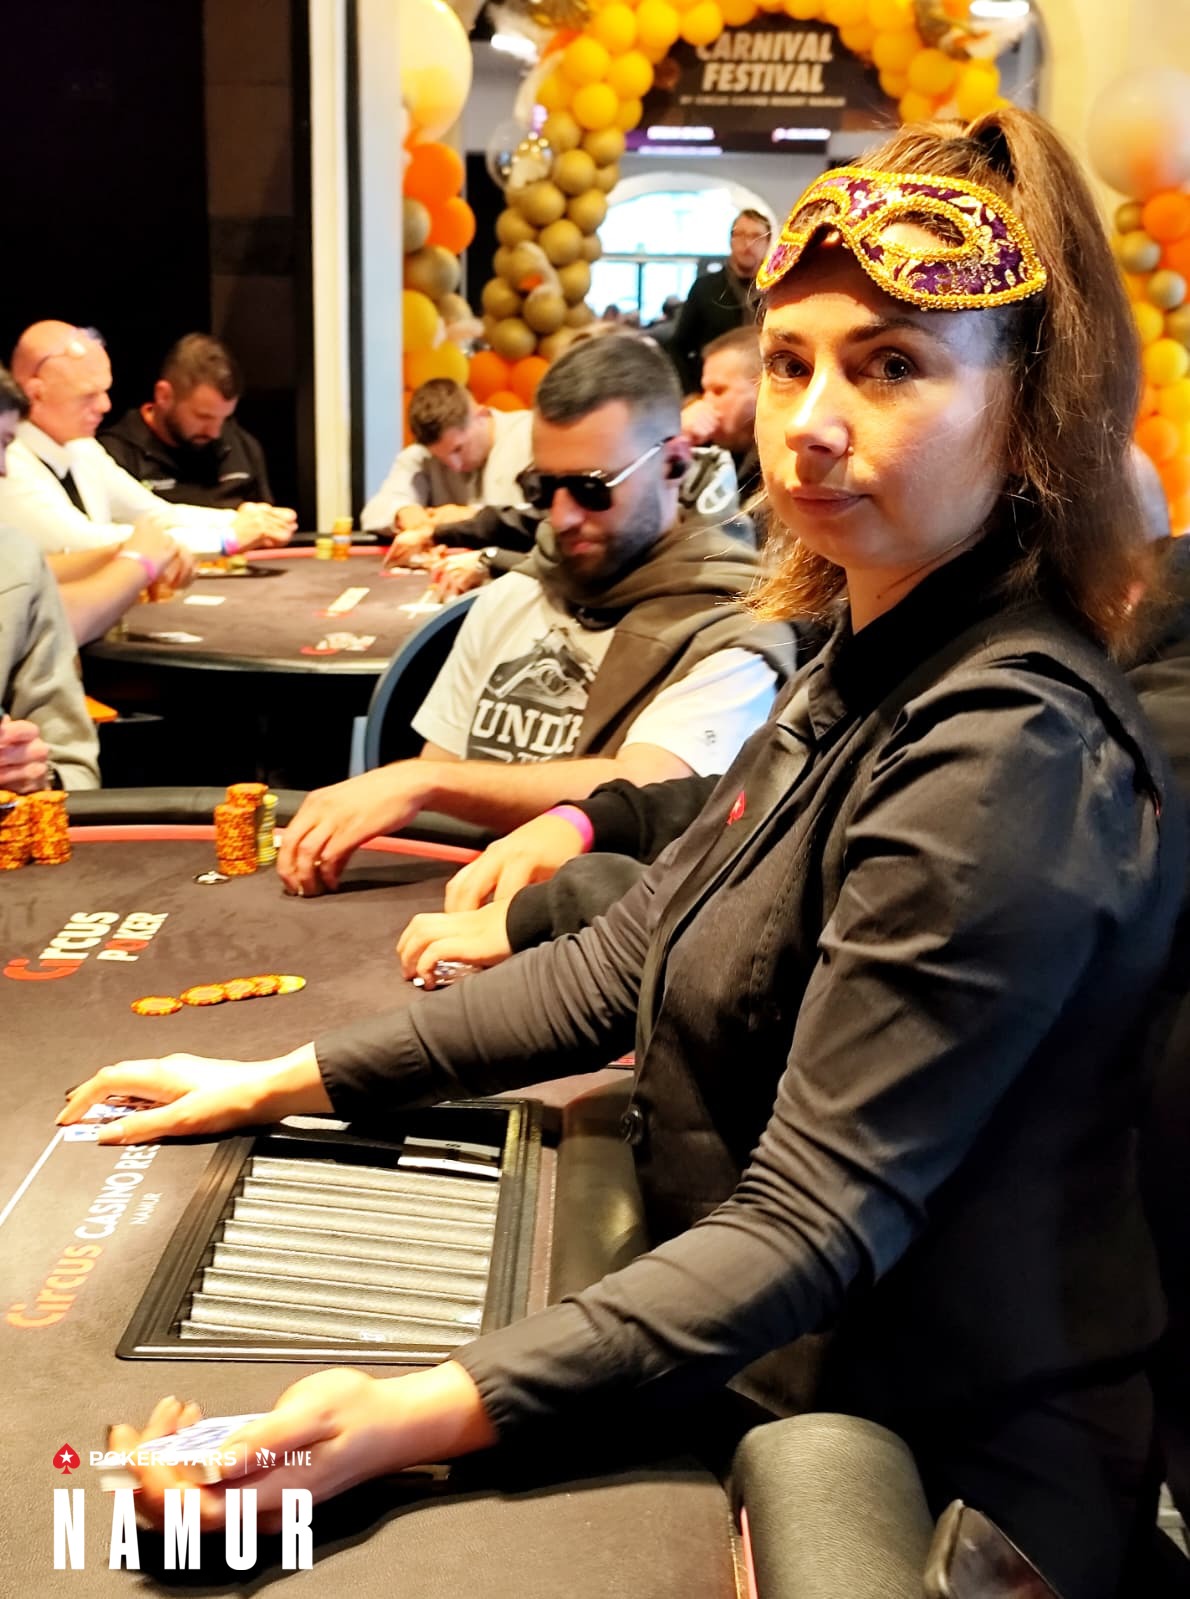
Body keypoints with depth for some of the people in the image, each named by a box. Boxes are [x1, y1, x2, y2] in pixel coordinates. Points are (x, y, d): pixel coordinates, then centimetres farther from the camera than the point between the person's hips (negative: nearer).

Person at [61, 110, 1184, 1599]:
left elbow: (812, 1228, -27)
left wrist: (423, 1414, -35)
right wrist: (279, 1081, 7)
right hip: (773, 1395, 7)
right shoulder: (868, 673, 4)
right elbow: (629, 964, 8)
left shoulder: (1011, 759, -25)